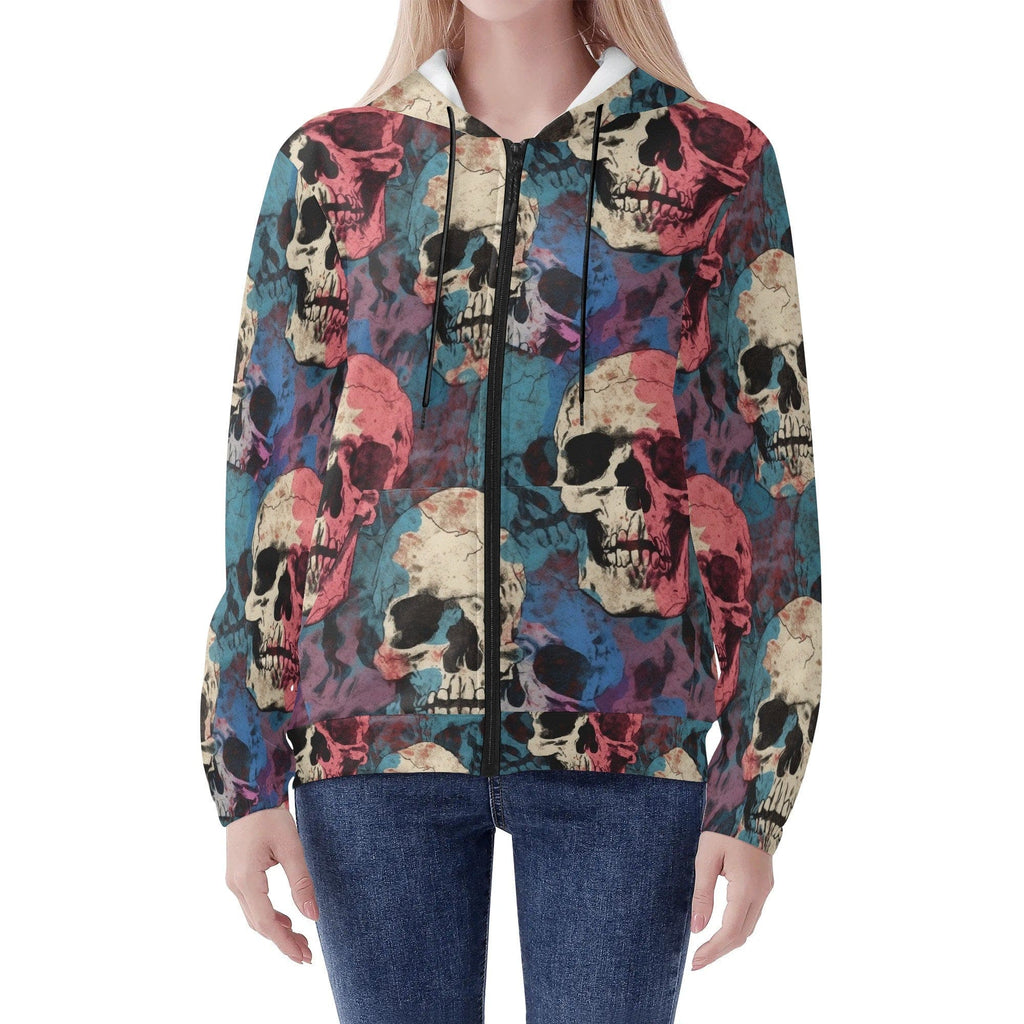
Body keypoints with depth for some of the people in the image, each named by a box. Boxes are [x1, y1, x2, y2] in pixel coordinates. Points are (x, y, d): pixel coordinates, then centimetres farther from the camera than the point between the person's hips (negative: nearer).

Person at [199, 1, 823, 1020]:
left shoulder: (717, 163, 4)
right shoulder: (331, 163, 8)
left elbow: (771, 470, 2)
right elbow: (269, 455, 6)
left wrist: (755, 792, -3)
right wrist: (246, 774, 1)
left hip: (621, 743, -1)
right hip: (378, 734, 1)